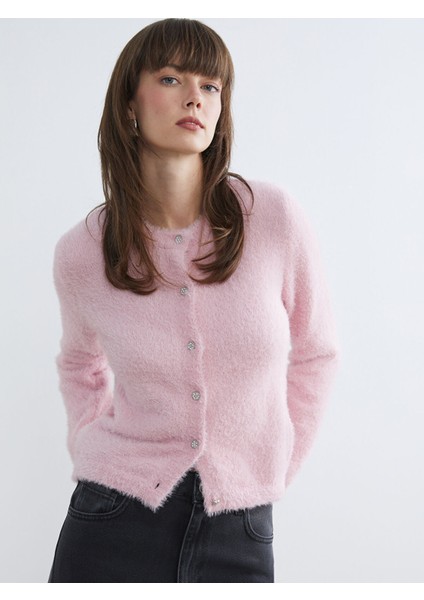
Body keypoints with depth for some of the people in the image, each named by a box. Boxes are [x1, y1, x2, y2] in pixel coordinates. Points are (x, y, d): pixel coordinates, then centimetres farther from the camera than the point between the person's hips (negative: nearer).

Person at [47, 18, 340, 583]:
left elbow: (314, 355, 5)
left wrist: (271, 474, 6)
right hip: (116, 523, 1)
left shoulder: (276, 218, -9)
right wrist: (91, 459, 6)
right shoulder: (81, 253, -5)